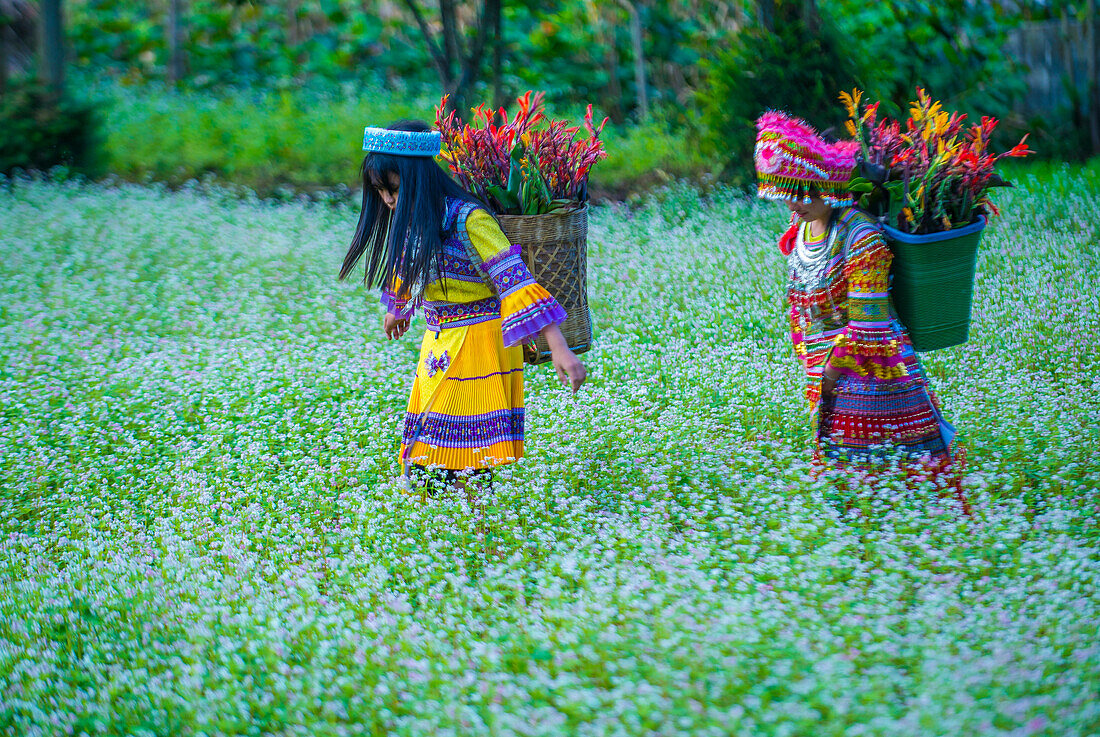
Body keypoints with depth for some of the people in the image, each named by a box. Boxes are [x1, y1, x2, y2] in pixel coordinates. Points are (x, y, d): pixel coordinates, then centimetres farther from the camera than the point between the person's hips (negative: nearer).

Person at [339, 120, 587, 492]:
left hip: (478, 344, -8)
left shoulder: (467, 220, -19)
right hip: (437, 345, 8)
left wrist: (558, 349, -32)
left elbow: (515, 280, -25)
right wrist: (396, 309, 47)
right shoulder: (411, 220, 5)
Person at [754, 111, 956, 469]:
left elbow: (867, 322, -20)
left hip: (869, 369, -8)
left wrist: (833, 370, -14)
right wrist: (809, 359, 13)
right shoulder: (801, 227, 4)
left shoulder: (861, 238, -21)